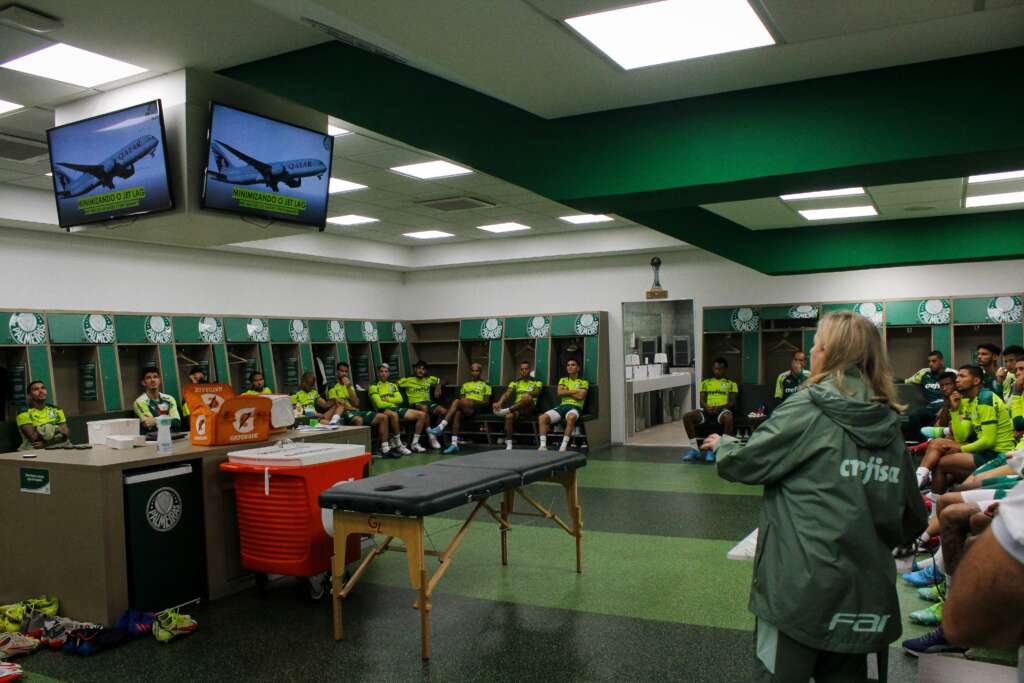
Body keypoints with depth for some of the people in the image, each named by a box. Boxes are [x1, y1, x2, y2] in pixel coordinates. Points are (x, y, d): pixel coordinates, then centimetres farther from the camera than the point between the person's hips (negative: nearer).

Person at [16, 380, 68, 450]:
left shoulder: (56, 410, 12)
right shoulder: (24, 413, 1)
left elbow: (65, 434, 2)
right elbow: (34, 438, -10)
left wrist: (46, 443, -13)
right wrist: (55, 430, -4)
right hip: (34, 450, -2)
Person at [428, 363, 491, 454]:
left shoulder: (485, 385, 15)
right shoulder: (465, 385, 29)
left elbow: (486, 401, 4)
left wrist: (473, 401, -11)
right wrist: (461, 402, -3)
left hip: (477, 407, -4)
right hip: (465, 408, 4)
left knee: (457, 401, -33)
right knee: (457, 413, -36)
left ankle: (441, 427, -39)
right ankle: (454, 444, -43)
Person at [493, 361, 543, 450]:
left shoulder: (536, 382, 12)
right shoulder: (515, 382, 20)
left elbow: (537, 392, -10)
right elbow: (507, 394, 4)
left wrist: (529, 393, -34)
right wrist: (499, 402, -17)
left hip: (529, 409, -2)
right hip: (516, 408, 2)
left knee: (528, 398, -37)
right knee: (509, 416, -34)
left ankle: (506, 410, -40)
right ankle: (509, 443, -30)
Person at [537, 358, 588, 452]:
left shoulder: (583, 382, 11)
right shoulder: (563, 380, 23)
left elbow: (580, 396, -6)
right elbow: (560, 392, 4)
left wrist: (566, 392, 2)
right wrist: (574, 391, 0)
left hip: (575, 407, -4)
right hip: (562, 406, 4)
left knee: (571, 417, -43)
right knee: (542, 417, -22)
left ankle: (564, 446, -42)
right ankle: (543, 445, -27)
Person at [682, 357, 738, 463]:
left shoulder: (731, 383, 16)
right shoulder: (706, 382, 22)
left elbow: (732, 402, 6)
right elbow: (702, 400, 14)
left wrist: (719, 407, -14)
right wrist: (706, 407, -11)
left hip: (722, 410, -3)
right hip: (707, 410, 3)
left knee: (728, 417, -41)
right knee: (687, 417, -26)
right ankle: (694, 449, -20)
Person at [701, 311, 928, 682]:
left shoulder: (809, 408, -11)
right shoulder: (889, 424, 7)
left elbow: (745, 462, -8)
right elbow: (913, 516, 12)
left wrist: (723, 444, 13)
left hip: (802, 587, -6)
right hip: (865, 594, 6)